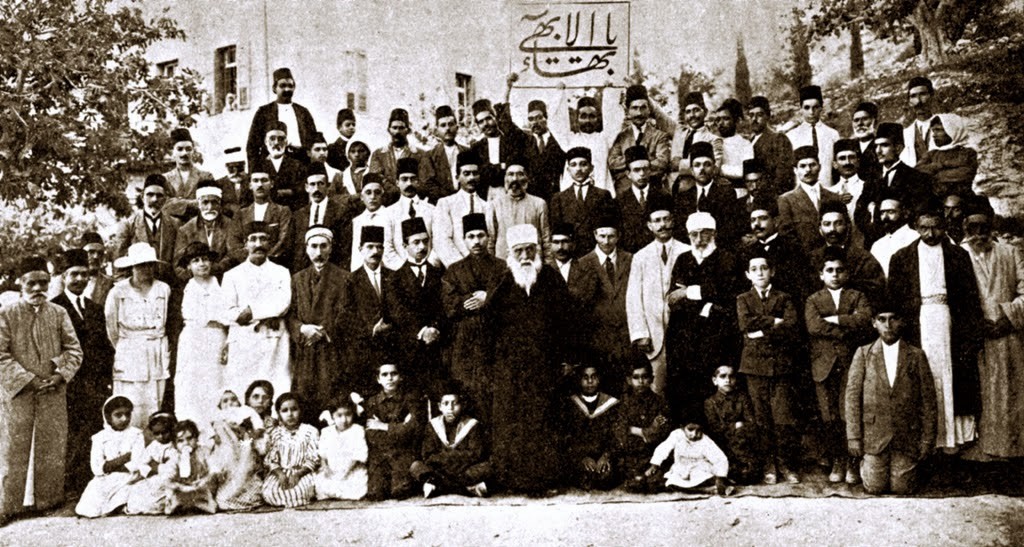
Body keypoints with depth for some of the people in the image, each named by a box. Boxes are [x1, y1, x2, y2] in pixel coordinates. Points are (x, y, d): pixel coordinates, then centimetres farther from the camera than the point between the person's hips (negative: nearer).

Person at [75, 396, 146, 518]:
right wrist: (123, 458, -11)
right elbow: (96, 468, -3)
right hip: (104, 481, 2)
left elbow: (136, 465, -8)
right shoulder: (100, 438, 9)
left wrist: (109, 466, -8)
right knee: (85, 510, -19)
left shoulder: (136, 435, 4)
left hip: (127, 480, -2)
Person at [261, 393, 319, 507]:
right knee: (269, 492, -28)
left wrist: (298, 474, -18)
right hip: (279, 472, 2)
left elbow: (313, 459, -3)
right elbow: (270, 460, 1)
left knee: (299, 491, -33)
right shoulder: (274, 433, 7)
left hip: (302, 472, -1)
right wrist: (280, 474, -18)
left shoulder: (309, 431, 1)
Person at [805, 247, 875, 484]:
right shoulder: (814, 300, 14)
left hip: (851, 364, -1)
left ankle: (852, 464, 3)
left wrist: (834, 319, -7)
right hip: (824, 365, 1)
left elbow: (865, 320, -7)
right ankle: (836, 464, 10)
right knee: (829, 418, -1)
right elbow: (813, 326, -5)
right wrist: (848, 330, -7)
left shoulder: (857, 297, 14)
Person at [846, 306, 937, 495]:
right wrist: (853, 436, -6)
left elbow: (928, 400, 3)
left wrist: (928, 439, -2)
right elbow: (853, 396, 0)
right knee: (874, 487, -2)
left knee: (902, 488, -2)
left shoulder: (917, 356, 3)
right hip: (874, 435, 0)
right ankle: (865, 465, 30)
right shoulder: (863, 354, 3)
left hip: (907, 435, 0)